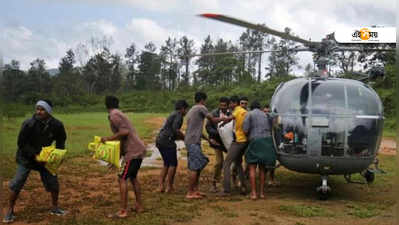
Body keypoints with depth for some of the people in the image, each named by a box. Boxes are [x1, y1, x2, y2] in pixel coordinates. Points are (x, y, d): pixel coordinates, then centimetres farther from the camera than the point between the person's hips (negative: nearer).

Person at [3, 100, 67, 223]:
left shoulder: (57, 125, -14)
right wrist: (35, 154, -26)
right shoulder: (28, 124, -23)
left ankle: (55, 208, 23)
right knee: (17, 183, -5)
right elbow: (21, 143, -17)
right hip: (26, 158, -3)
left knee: (53, 181, 3)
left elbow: (61, 141, 4)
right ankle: (10, 211, 12)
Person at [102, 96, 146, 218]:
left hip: (133, 151, -9)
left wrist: (108, 138, -13)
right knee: (133, 177, 20)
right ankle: (139, 206, 26)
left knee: (122, 179, -4)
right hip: (138, 149, 9)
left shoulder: (114, 115, -9)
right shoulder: (119, 114, 20)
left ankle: (123, 211, -3)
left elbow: (125, 131, -22)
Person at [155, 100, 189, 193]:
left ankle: (161, 186, 12)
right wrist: (184, 137, -6)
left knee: (166, 164, 17)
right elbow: (175, 129, -18)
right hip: (167, 141, -9)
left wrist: (181, 137, 22)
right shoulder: (178, 115, -4)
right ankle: (169, 187, 3)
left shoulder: (172, 115, 25)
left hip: (159, 140, 9)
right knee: (173, 164, 0)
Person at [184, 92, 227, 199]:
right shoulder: (201, 108, -7)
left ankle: (195, 190, 18)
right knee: (195, 167, -8)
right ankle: (190, 193, -5)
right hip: (193, 142, -10)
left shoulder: (191, 110, 21)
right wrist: (223, 118, 14)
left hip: (190, 141, 10)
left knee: (198, 166, 14)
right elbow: (213, 120, -4)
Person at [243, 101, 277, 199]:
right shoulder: (265, 115, 20)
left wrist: (249, 135, 14)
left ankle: (253, 193, -5)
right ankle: (261, 192, 10)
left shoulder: (249, 114, 3)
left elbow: (245, 129, -6)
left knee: (252, 168, 2)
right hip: (267, 141, 5)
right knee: (262, 168, 13)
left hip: (255, 141, -5)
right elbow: (270, 130, 16)